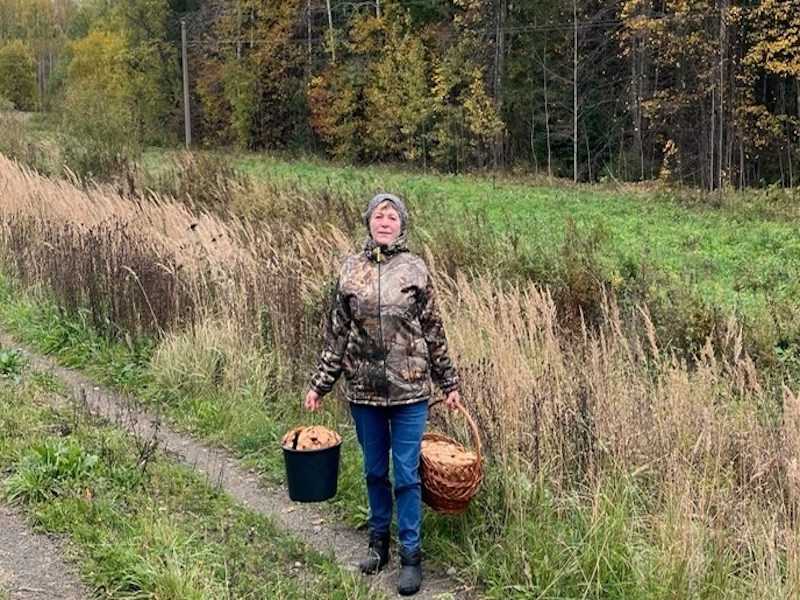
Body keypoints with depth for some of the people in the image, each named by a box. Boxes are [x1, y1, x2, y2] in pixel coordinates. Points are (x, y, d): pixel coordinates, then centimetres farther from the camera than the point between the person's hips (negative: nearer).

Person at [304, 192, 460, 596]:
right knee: (375, 471, 15)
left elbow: (434, 331, 3)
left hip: (409, 391, -2)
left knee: (407, 474, 3)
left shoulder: (415, 270, -2)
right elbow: (336, 332, 7)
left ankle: (410, 555, 15)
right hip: (364, 391, 2)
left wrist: (448, 382, 6)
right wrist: (320, 384, 7)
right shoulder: (351, 270, 2)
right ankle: (378, 540, 32)